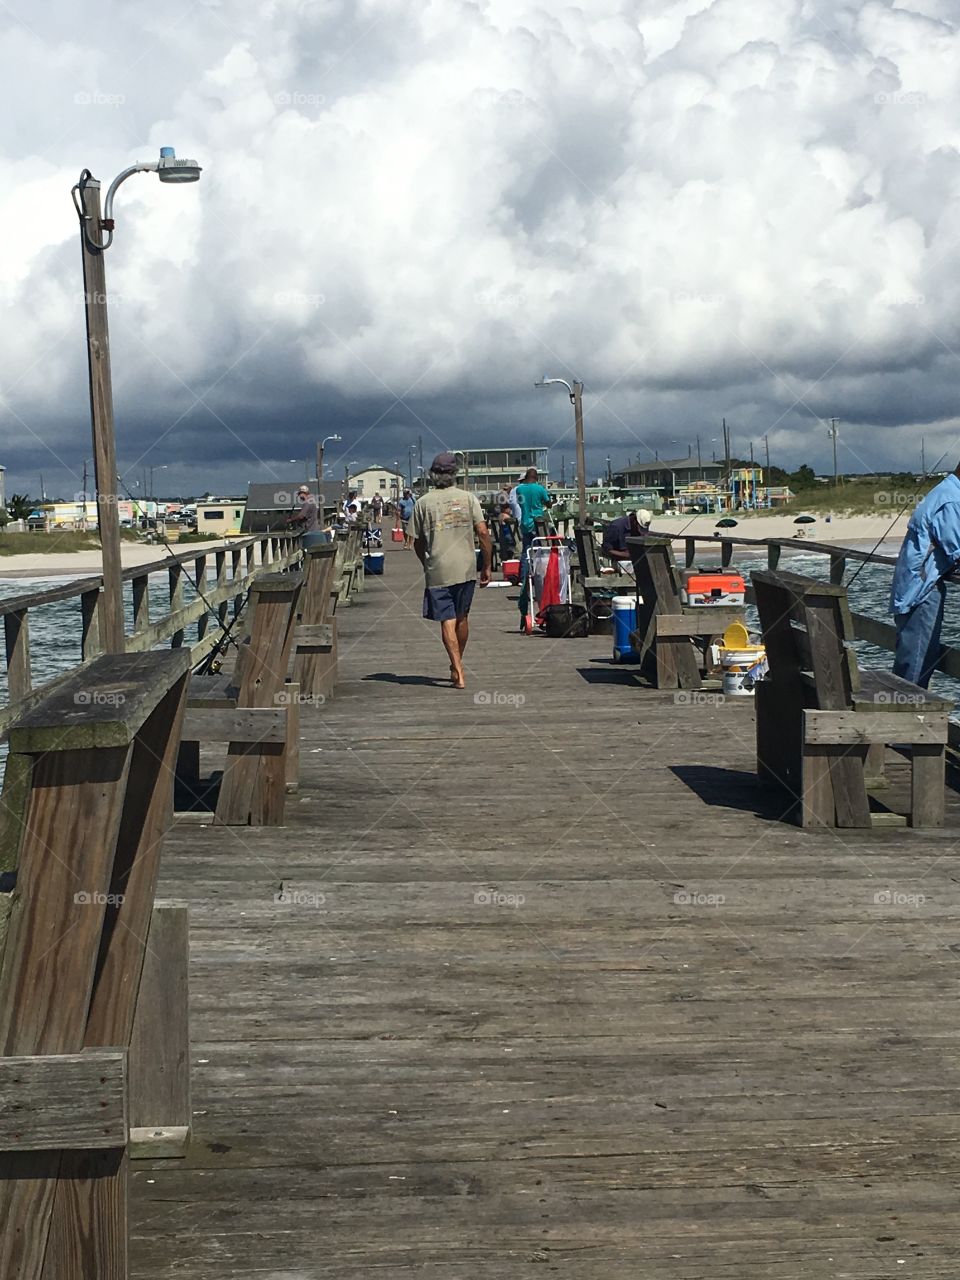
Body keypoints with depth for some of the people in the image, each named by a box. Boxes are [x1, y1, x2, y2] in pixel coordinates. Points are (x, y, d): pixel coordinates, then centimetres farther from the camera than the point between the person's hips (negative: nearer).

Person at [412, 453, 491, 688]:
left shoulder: (423, 503, 0)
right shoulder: (468, 498, 2)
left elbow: (418, 541, 5)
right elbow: (483, 532, -4)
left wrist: (426, 565, 22)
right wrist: (487, 566, 4)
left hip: (438, 571, -2)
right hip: (466, 568, 2)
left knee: (447, 621, -1)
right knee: (462, 617, 18)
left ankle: (459, 673, -10)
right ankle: (457, 666, 32)